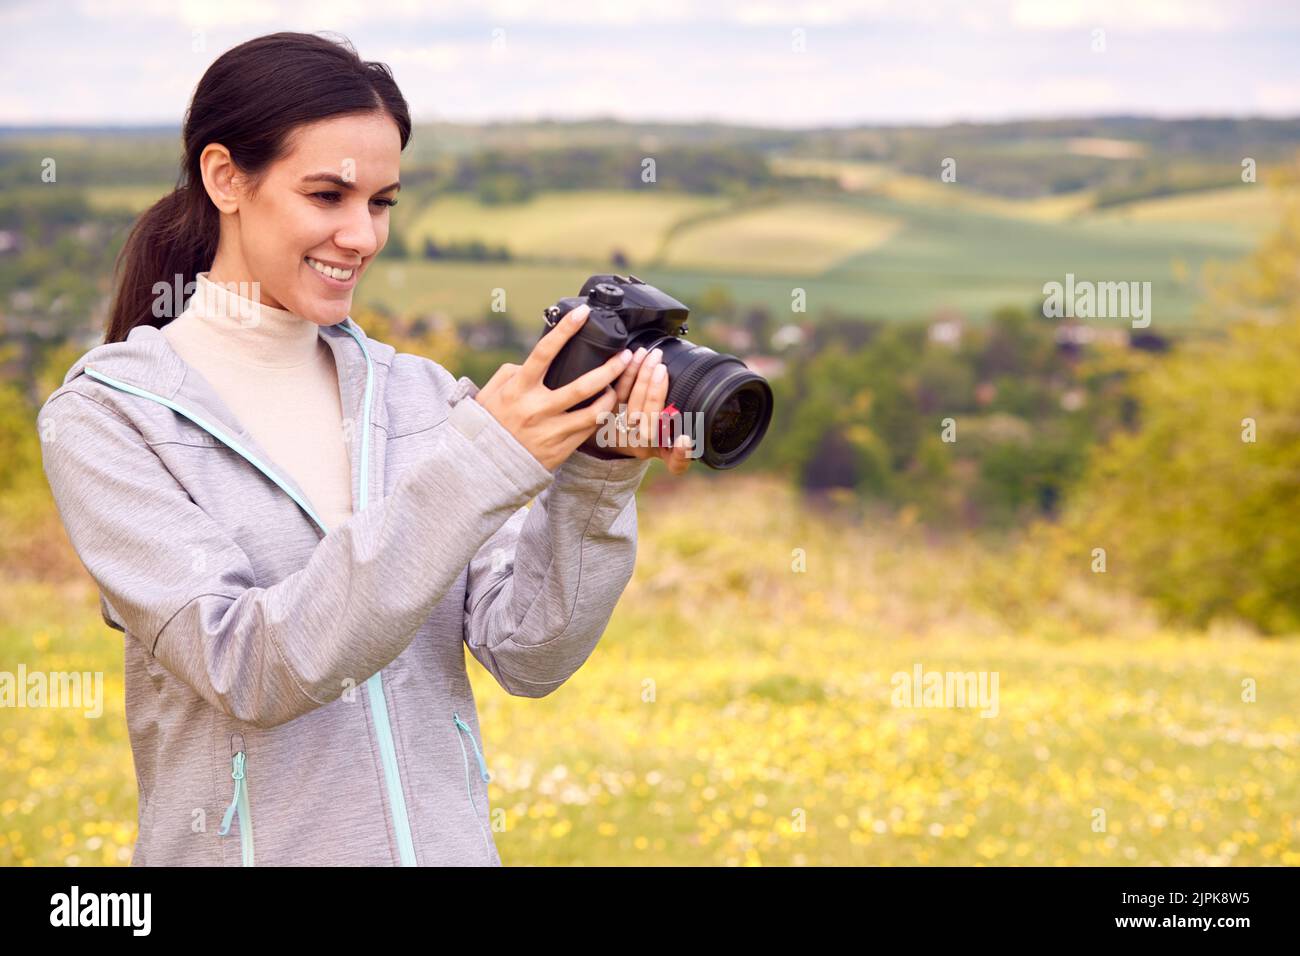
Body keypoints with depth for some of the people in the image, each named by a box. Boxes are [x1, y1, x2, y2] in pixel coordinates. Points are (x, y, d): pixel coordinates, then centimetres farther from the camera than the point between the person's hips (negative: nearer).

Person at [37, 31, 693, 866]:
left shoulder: (420, 394, 1)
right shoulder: (108, 417, -9)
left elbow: (529, 659, -3)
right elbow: (243, 670, -21)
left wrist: (597, 481, -19)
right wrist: (478, 464, -26)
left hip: (451, 839, 4)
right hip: (253, 848, -3)